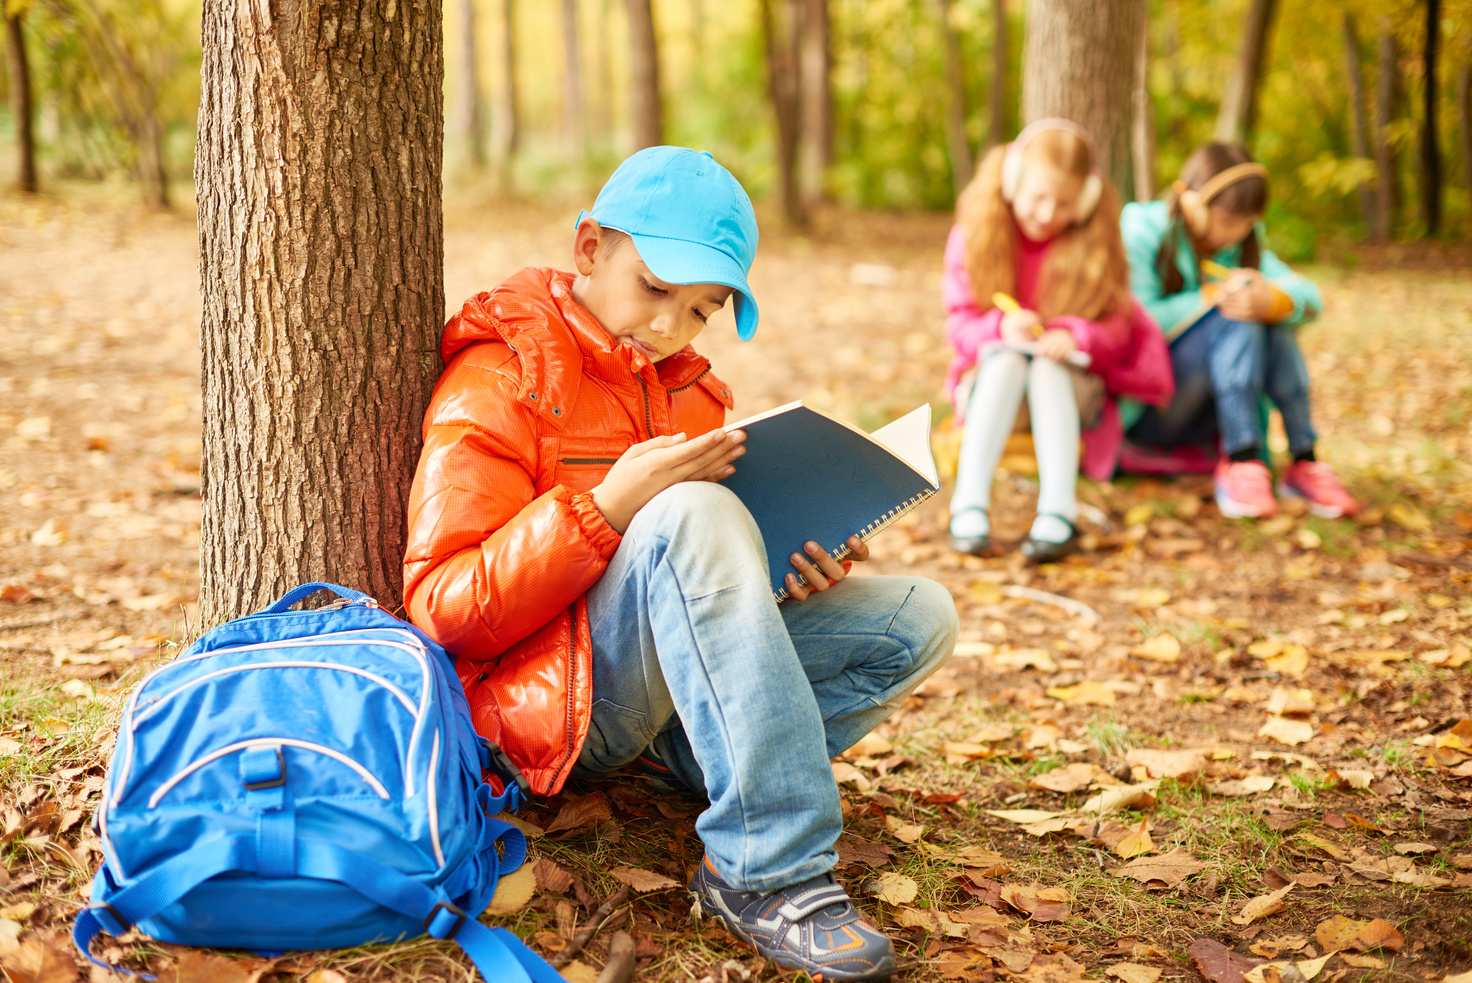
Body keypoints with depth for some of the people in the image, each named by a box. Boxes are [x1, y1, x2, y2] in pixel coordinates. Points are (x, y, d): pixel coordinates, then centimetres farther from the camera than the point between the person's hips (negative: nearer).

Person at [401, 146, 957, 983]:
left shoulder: (690, 388, 16)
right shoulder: (496, 382, -8)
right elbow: (441, 609, -16)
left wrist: (799, 562, -1)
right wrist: (606, 509, -26)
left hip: (678, 682, 8)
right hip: (558, 703, -7)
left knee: (922, 618, -4)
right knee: (693, 514, -35)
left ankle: (692, 761, -18)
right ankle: (773, 872, -34)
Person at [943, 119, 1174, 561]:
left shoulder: (1094, 244, -2)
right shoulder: (973, 237, -3)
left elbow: (1116, 329, -5)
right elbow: (960, 325, -5)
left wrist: (1075, 337, -27)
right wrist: (1000, 327, -27)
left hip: (1073, 390, 0)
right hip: (993, 379, 0)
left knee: (1049, 365, -33)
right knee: (1007, 358, -33)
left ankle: (1057, 510, -48)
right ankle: (969, 503, -47)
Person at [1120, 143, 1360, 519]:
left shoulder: (1244, 241, 6)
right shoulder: (1142, 231, -11)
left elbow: (1310, 297, -7)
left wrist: (1272, 300, -30)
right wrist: (1212, 296, -26)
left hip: (1202, 411, 6)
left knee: (1276, 321, -20)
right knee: (1235, 318, -27)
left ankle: (1304, 461, -21)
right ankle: (1241, 461, -31)